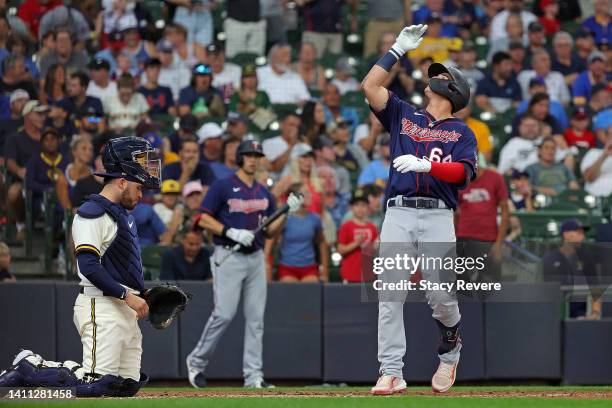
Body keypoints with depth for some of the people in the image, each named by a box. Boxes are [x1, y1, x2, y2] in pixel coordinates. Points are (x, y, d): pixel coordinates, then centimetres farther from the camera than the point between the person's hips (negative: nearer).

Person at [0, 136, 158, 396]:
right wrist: (127, 295, -21)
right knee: (95, 385, -18)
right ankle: (28, 368, 0)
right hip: (100, 305, -10)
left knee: (128, 385, 5)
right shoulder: (91, 214, -11)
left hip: (125, 309, 10)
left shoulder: (122, 213, 21)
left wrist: (143, 295, 14)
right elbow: (89, 266, -20)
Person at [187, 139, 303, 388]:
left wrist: (287, 210, -2)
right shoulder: (222, 187, -3)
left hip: (256, 258, 6)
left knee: (256, 318, 1)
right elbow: (203, 220, -7)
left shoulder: (264, 193, 14)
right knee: (224, 314, -10)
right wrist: (232, 233, -17)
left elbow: (270, 232, 14)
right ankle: (197, 362, 8)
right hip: (228, 257, -6)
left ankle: (253, 376, 2)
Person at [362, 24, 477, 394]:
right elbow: (370, 86, 10)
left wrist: (426, 165, -20)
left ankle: (450, 348, 20)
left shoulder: (462, 132, 12)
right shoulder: (403, 116, 20)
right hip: (398, 213, 2)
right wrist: (399, 49, 11)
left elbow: (463, 172, -5)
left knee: (440, 294, -10)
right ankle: (391, 372, -9)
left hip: (438, 215, -2)